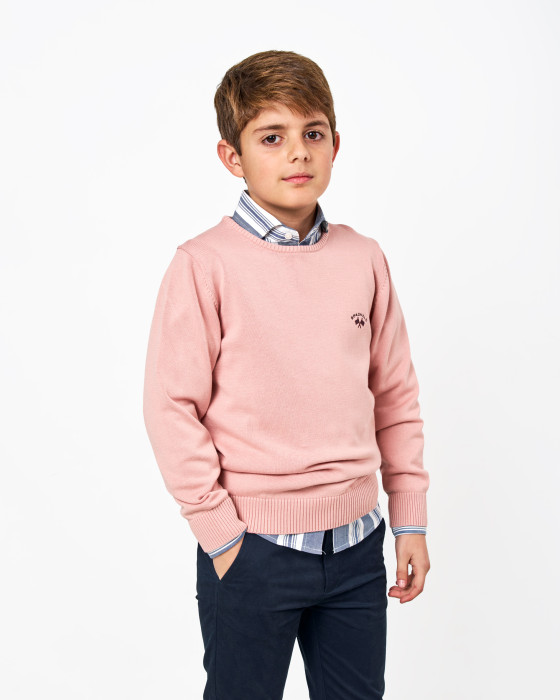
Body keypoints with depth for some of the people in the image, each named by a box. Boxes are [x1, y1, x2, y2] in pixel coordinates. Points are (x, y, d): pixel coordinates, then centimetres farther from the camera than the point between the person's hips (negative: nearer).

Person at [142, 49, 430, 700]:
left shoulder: (363, 258, 3)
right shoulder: (205, 264, -10)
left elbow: (396, 394, 8)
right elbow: (170, 407, -10)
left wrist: (410, 518, 8)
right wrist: (220, 534, -9)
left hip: (357, 545, 4)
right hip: (253, 549, -4)